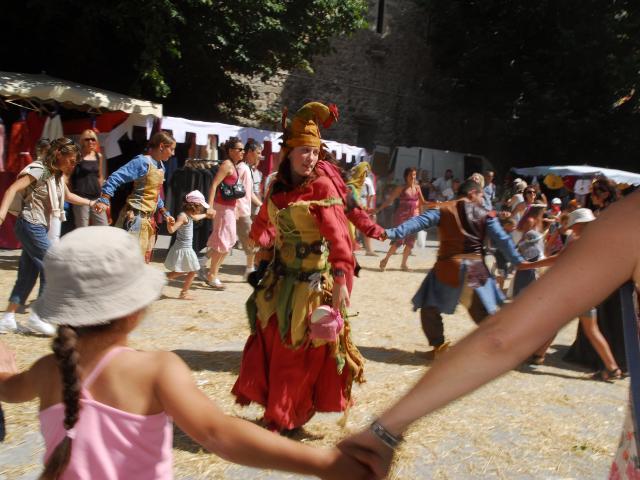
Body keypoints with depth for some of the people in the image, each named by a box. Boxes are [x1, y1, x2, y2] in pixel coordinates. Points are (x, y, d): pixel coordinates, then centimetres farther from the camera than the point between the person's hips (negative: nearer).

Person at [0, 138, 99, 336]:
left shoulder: (58, 176, 13)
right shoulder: (39, 170, -13)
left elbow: (68, 196, 32)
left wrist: (90, 203, 33)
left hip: (39, 228, 9)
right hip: (30, 226, -9)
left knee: (28, 275, 9)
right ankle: (36, 318, 0)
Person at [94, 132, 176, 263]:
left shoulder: (160, 166, 12)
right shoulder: (143, 162, -15)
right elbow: (116, 178, -21)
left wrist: (165, 214, 22)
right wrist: (104, 200, -29)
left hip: (149, 219, 9)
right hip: (136, 217, -9)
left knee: (144, 260, 16)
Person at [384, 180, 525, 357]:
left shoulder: (443, 209, 0)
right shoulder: (485, 214, 5)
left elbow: (419, 222, -12)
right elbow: (502, 240, 3)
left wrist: (392, 233, -17)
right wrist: (519, 261, 10)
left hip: (449, 266, -2)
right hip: (476, 267, 2)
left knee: (429, 308, 12)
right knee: (485, 312, 18)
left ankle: (439, 346, 5)